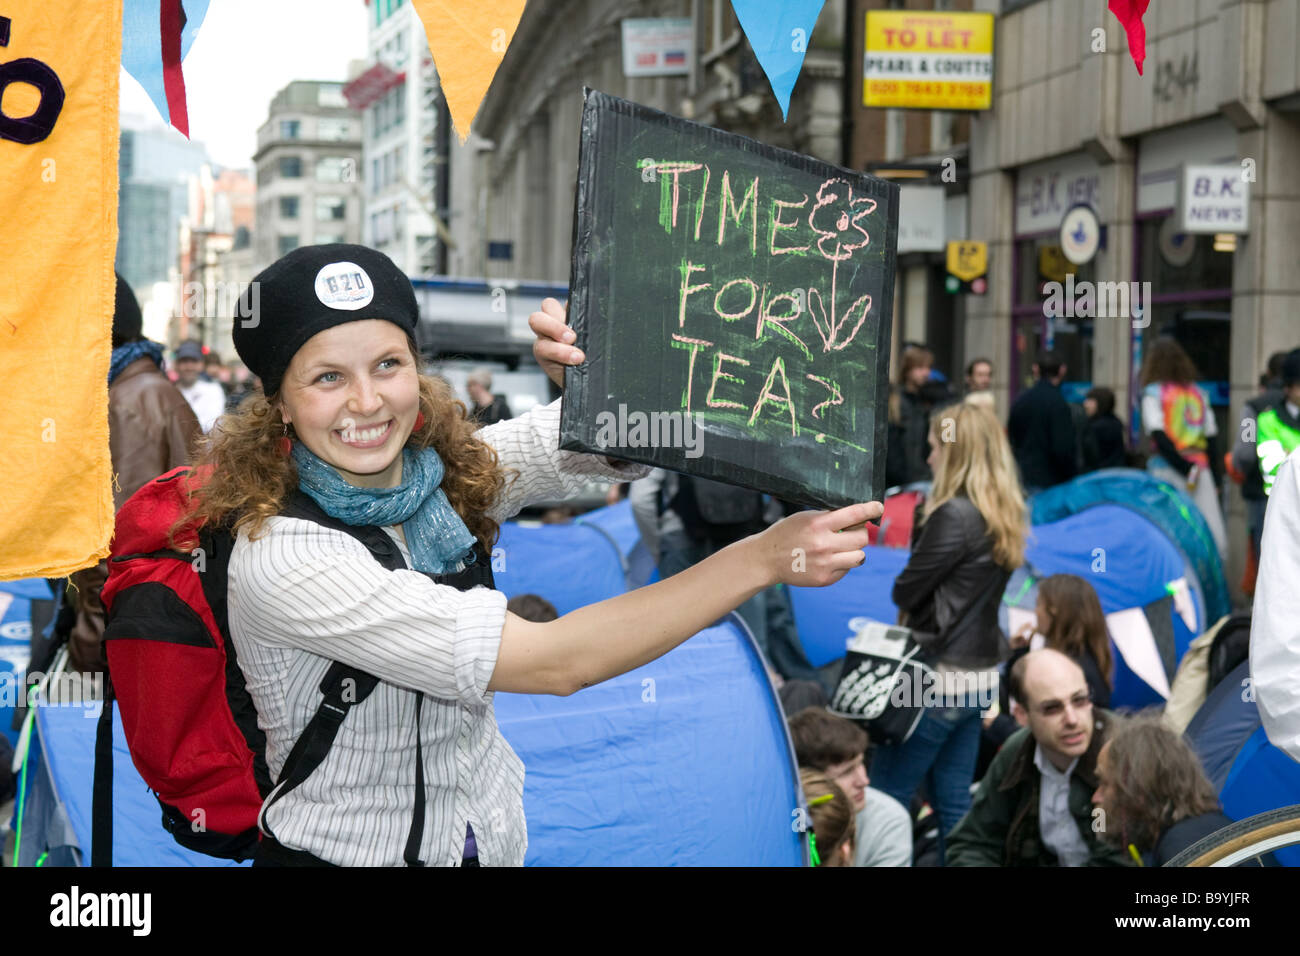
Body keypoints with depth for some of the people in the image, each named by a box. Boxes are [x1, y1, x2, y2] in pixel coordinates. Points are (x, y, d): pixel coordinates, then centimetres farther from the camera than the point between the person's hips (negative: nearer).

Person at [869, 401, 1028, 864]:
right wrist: (927, 525, 4)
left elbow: (906, 592, -13)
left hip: (942, 676, -9)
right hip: (980, 673, 9)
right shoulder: (1002, 516, 10)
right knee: (954, 803, 14)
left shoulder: (955, 515, -18)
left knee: (885, 799, -1)